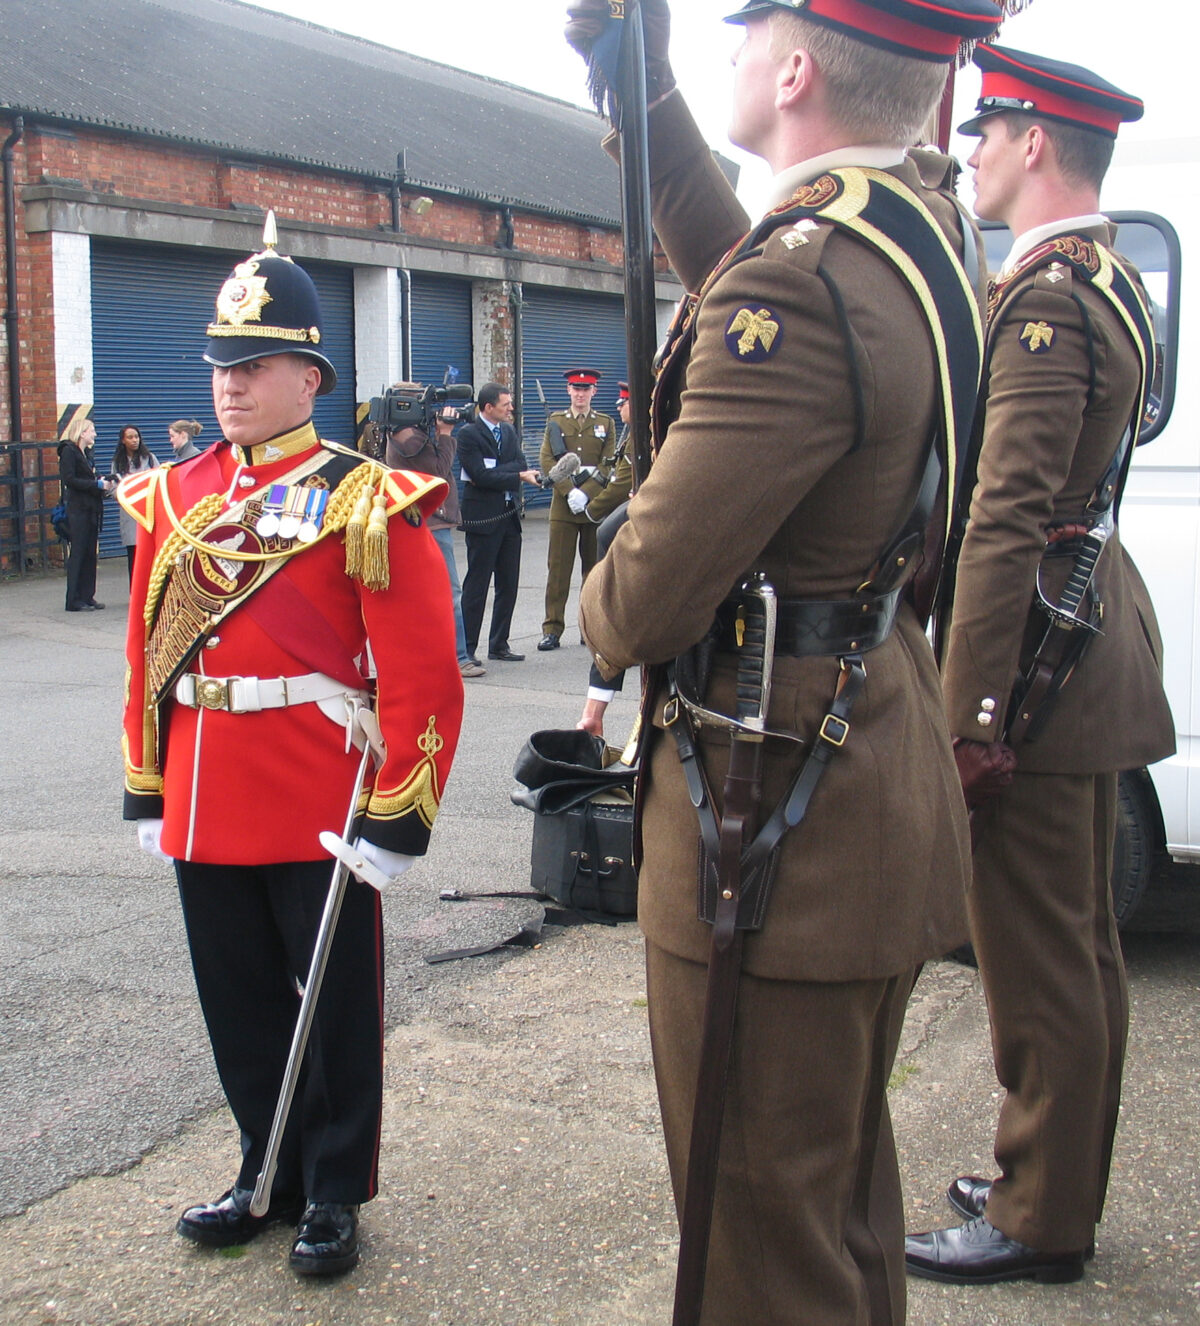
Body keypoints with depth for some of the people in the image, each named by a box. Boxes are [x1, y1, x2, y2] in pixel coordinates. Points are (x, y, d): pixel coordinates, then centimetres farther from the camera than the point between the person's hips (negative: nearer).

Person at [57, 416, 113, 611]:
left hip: (91, 509, 8)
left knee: (90, 553, 8)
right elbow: (69, 480, -16)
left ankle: (87, 597, 13)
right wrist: (97, 484, -18)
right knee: (78, 553, -6)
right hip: (78, 509, -8)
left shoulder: (86, 453, 17)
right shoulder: (69, 451, -8)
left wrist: (103, 482, 1)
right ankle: (74, 601, -4)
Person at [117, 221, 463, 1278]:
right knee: (240, 1004, 16)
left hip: (323, 815, -5)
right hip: (206, 813, 5)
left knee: (335, 1009, 9)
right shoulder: (174, 498, 8)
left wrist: (396, 819, -15)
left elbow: (424, 674, -12)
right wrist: (147, 792, 12)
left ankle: (334, 1193, 26)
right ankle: (270, 1174, 35)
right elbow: (148, 656, 13)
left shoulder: (365, 501, -8)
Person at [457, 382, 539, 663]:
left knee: (508, 585, 9)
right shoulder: (468, 434, -8)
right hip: (483, 519, -7)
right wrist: (518, 476, -17)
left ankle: (499, 645, 19)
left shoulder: (508, 431, 14)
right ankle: (466, 648, 2)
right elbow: (482, 476, -17)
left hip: (510, 516, 7)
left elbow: (521, 464, 3)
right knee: (476, 586, -4)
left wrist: (493, 473, -12)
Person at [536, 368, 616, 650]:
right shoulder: (555, 421, 10)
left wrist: (586, 492, -13)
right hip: (563, 505, 0)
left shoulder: (606, 423, 10)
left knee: (594, 568, 5)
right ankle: (552, 630, 1)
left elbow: (608, 465, 0)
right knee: (558, 568, -2)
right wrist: (569, 491, -13)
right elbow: (546, 461, 0)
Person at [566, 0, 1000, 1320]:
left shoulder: (801, 286, -27)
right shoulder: (922, 218, 3)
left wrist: (604, 614, -2)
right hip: (879, 778, 10)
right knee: (845, 1176, 26)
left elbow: (647, 604, -25)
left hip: (775, 825, -10)